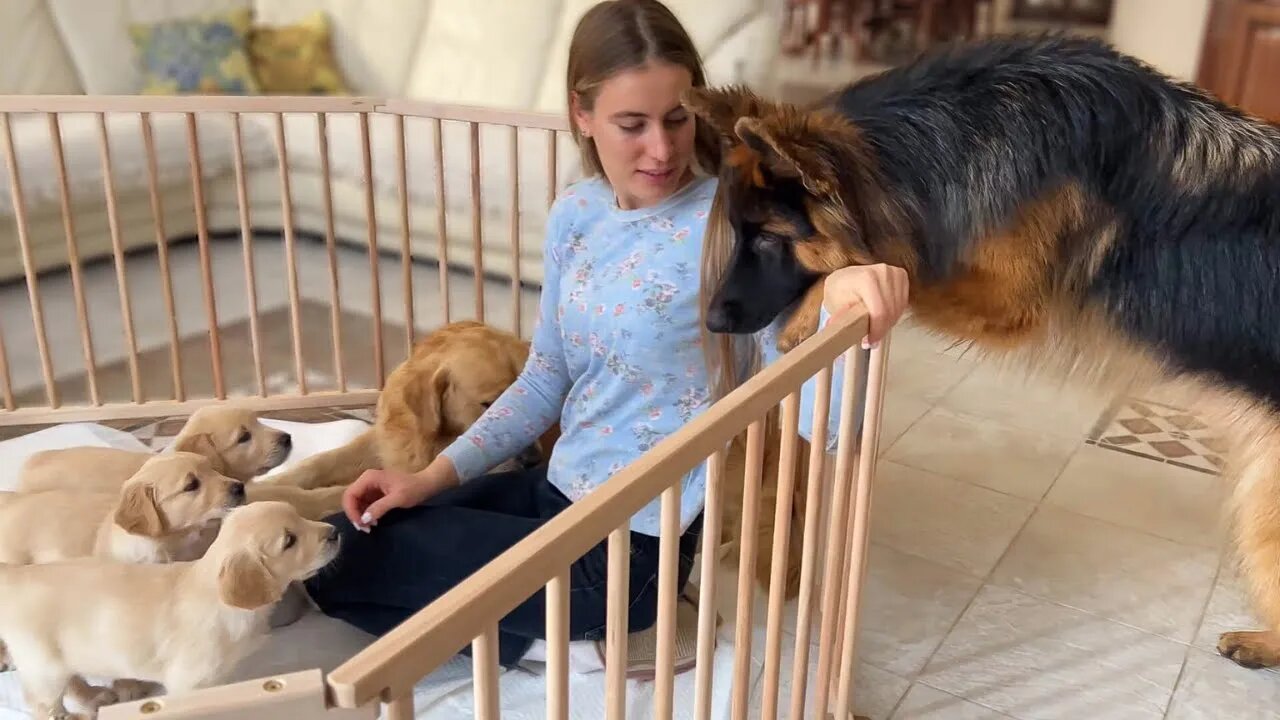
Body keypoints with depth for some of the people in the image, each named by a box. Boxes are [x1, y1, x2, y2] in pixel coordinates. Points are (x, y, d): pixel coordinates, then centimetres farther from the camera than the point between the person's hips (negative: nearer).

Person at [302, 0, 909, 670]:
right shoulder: (575, 213, 0)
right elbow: (546, 376, 10)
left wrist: (839, 302, -45)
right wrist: (433, 476, 2)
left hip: (632, 546, -7)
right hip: (557, 491, 7)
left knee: (335, 561, -2)